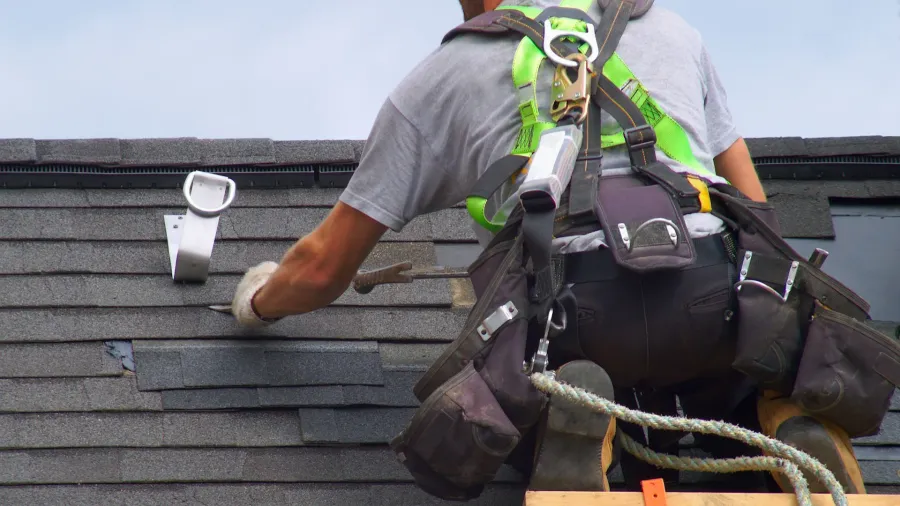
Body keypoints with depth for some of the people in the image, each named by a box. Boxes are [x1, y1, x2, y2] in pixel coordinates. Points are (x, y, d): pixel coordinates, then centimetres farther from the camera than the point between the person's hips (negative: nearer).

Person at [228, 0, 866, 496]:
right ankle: (787, 428, -6)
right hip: (720, 303, 2)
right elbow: (756, 210, 32)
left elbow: (325, 269, 25)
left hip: (572, 313, -2)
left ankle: (583, 430, -10)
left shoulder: (442, 75, 22)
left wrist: (260, 299, 47)